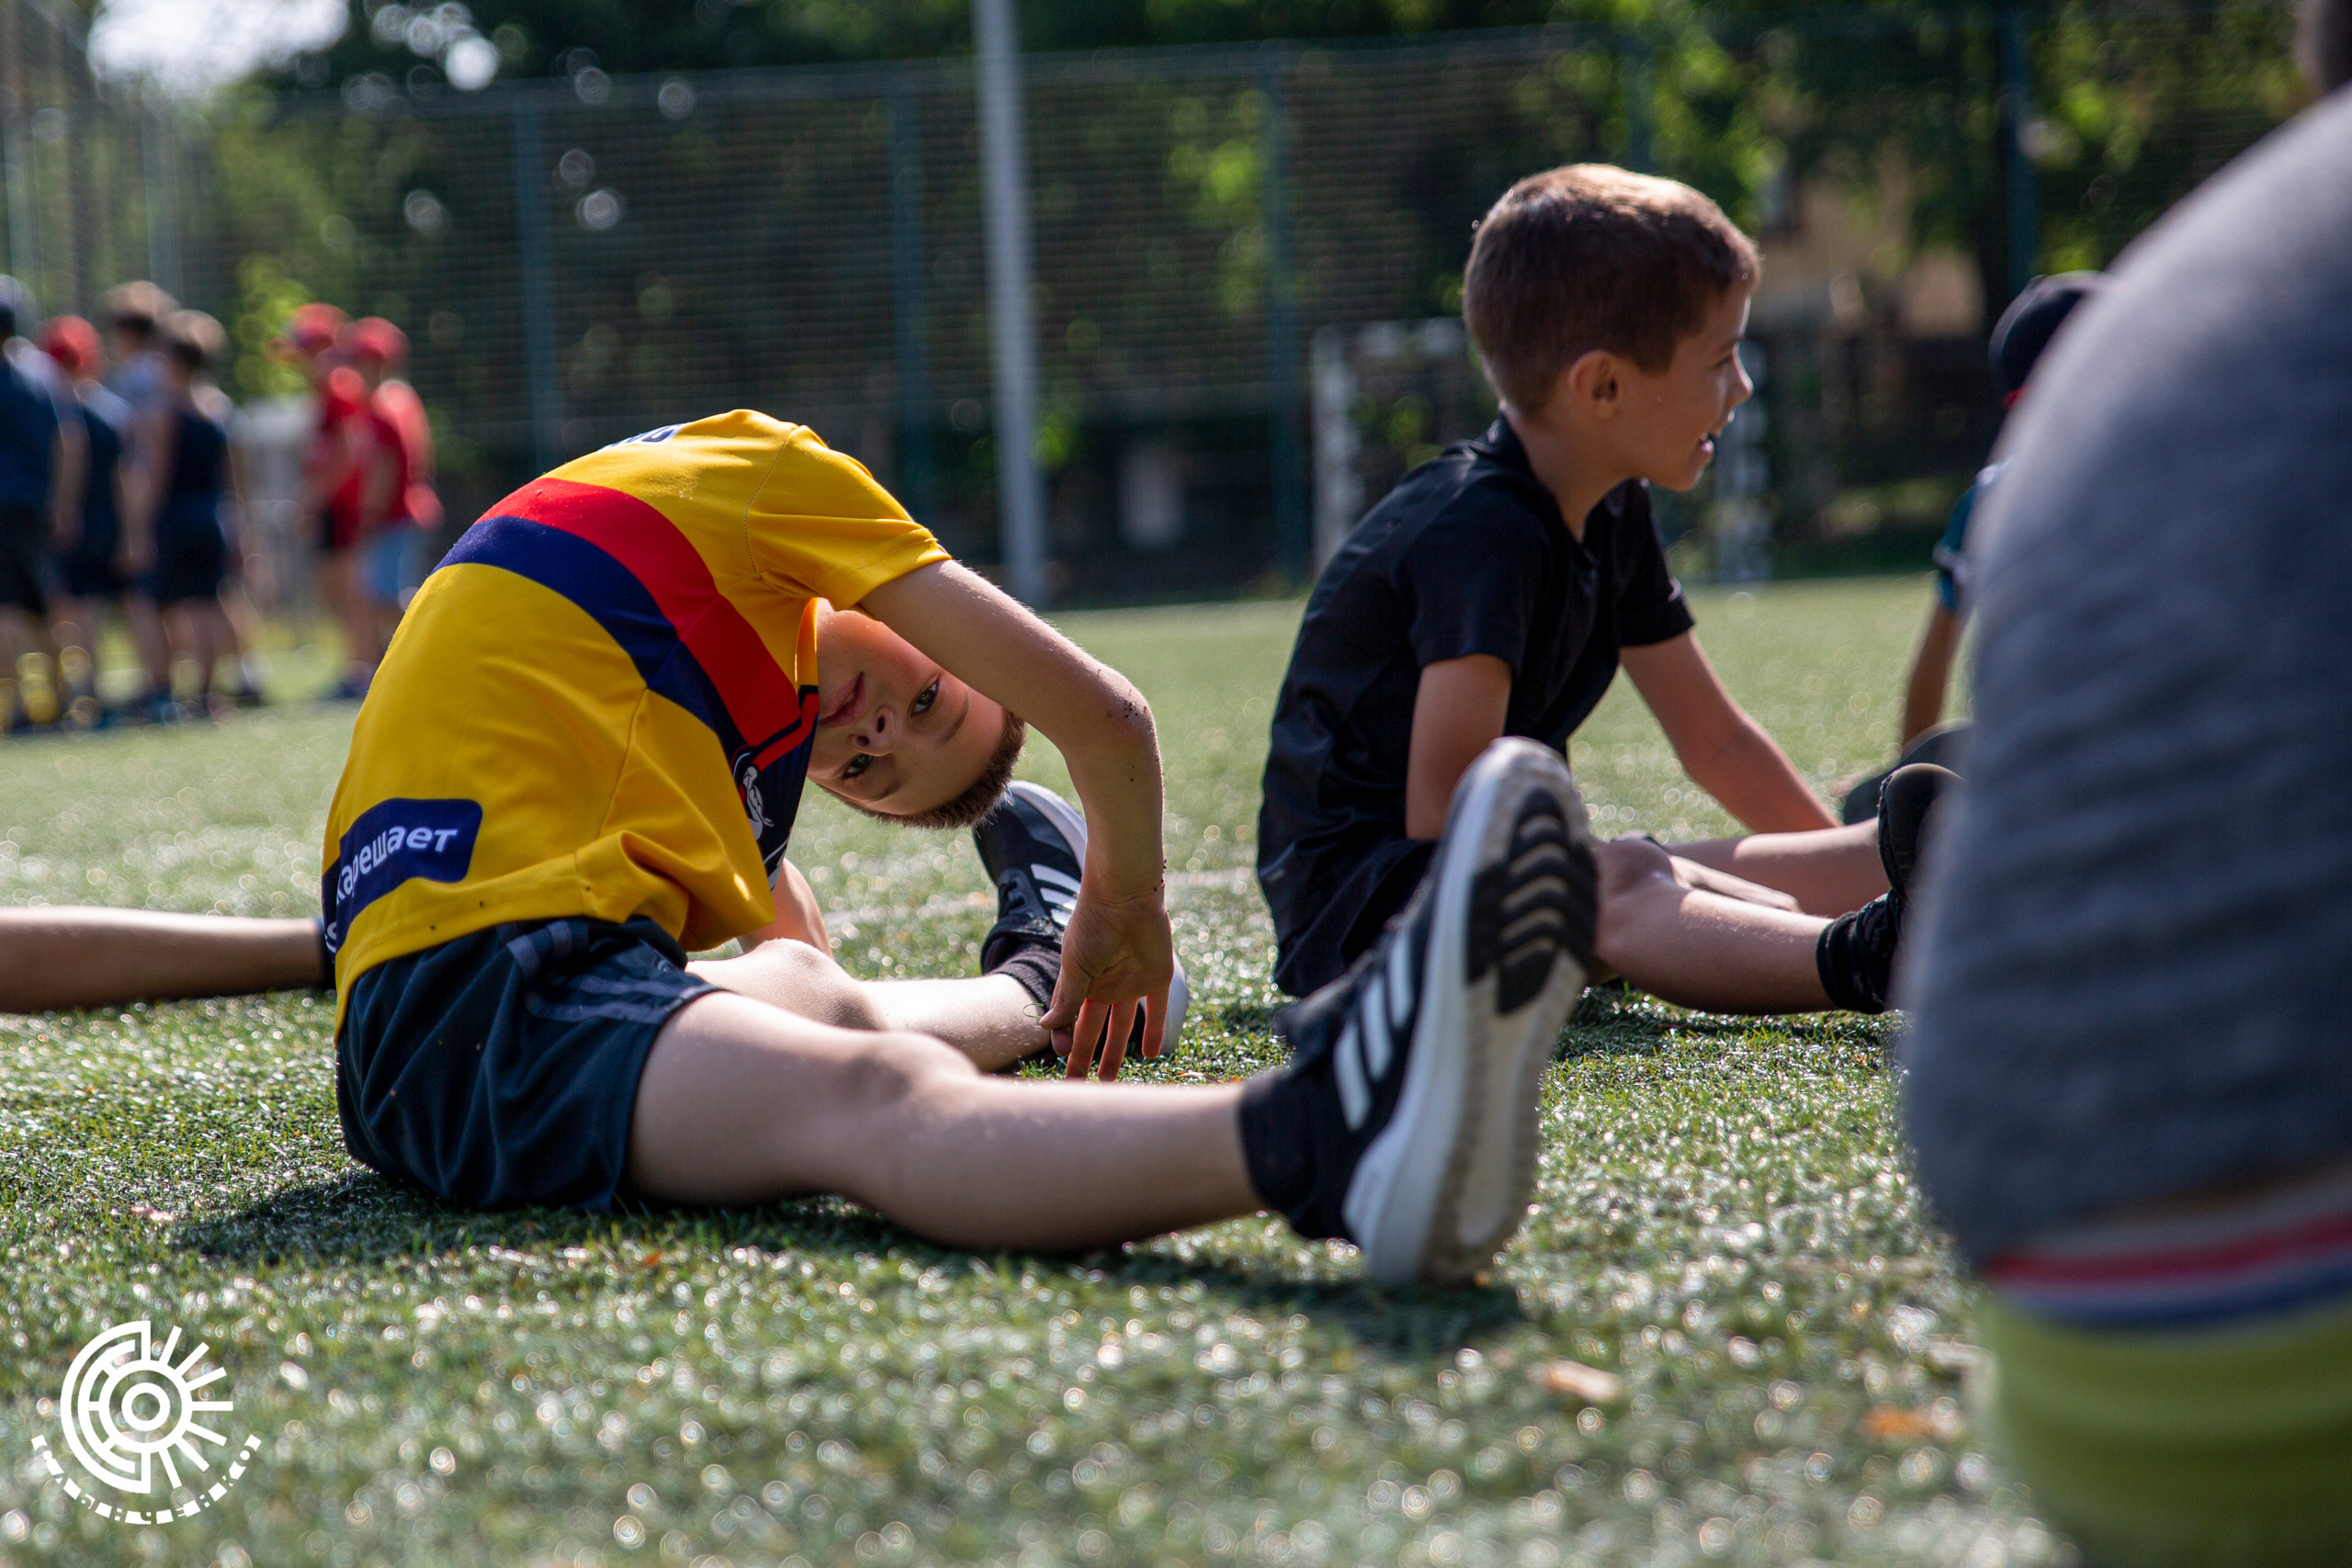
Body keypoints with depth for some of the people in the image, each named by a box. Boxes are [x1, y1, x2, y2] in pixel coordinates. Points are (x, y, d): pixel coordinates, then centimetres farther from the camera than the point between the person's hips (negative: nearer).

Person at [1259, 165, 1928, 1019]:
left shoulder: (1611, 518, 11)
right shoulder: (1483, 532, -21)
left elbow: (1715, 740, 19)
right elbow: (1438, 812, -27)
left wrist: (1857, 867, 15)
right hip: (1353, 898, -10)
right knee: (1626, 886, -37)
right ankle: (1856, 962, -61)